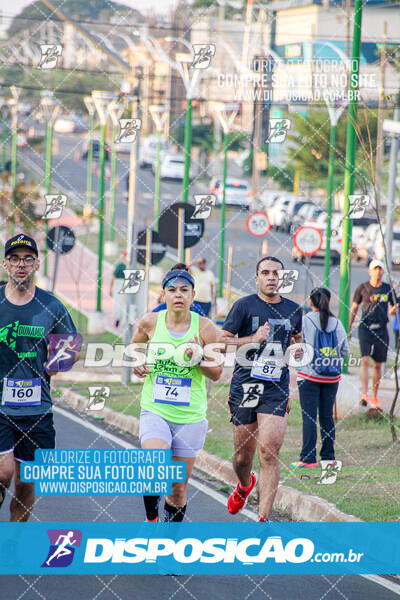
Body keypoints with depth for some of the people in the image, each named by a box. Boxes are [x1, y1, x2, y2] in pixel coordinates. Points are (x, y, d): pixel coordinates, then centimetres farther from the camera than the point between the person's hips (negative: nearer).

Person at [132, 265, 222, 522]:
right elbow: (135, 346, 21)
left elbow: (216, 374, 0)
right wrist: (137, 363, 0)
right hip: (155, 411, 0)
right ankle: (151, 518, 2)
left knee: (178, 488, 6)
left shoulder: (204, 327, -4)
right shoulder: (150, 322, -1)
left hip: (190, 417, 1)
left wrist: (197, 358, -18)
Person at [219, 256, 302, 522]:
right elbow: (222, 341, -2)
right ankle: (245, 485, 45)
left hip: (276, 390, 1)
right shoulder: (244, 306, 0)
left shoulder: (293, 310, 10)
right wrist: (253, 339, -16)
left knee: (269, 452, -13)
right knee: (243, 454, 9)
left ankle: (263, 518, -14)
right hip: (244, 387, -1)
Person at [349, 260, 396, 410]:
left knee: (378, 365, 8)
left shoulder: (388, 289, 8)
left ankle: (374, 398, 20)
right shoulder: (362, 288, 2)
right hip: (365, 328, -3)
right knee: (365, 360, -17)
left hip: (382, 330, 3)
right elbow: (354, 308, 9)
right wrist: (348, 329, 9)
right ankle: (364, 394, -22)